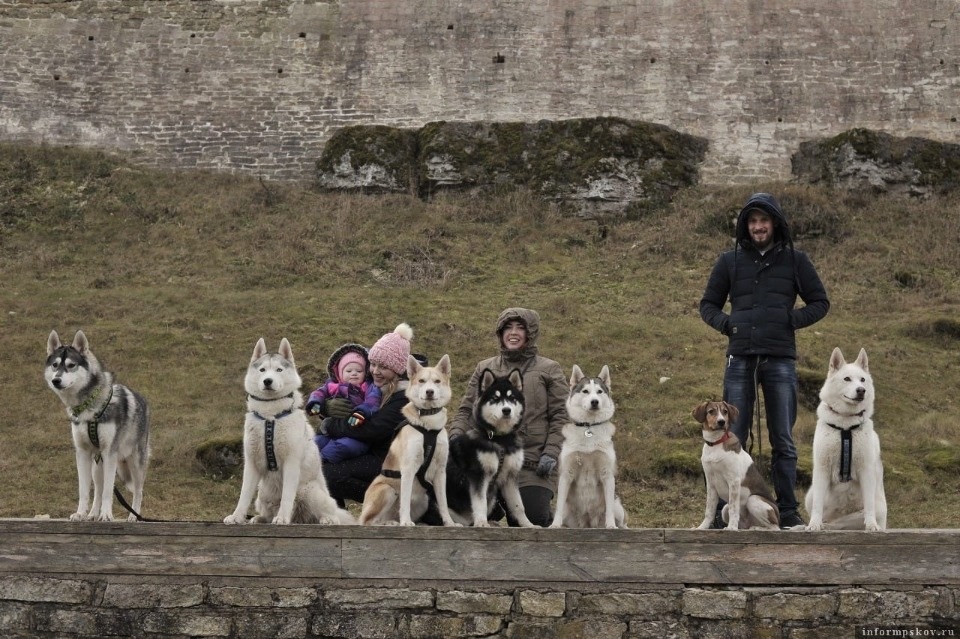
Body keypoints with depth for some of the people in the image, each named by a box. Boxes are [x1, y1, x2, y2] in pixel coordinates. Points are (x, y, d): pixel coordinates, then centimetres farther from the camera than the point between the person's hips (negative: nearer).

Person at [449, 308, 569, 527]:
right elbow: (466, 410, 16)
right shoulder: (484, 369, 18)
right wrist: (456, 436, -3)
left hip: (533, 466, -3)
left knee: (533, 515, -18)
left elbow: (561, 416, 2)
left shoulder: (548, 370, 8)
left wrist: (551, 452, -11)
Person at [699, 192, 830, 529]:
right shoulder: (730, 261, 10)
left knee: (783, 440, 4)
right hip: (740, 359, 1)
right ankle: (724, 510, 6)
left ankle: (788, 510, 10)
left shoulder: (795, 260, 8)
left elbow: (820, 302, 12)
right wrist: (725, 323, -4)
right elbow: (707, 304, 16)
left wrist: (793, 320, -5)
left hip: (780, 361, 0)